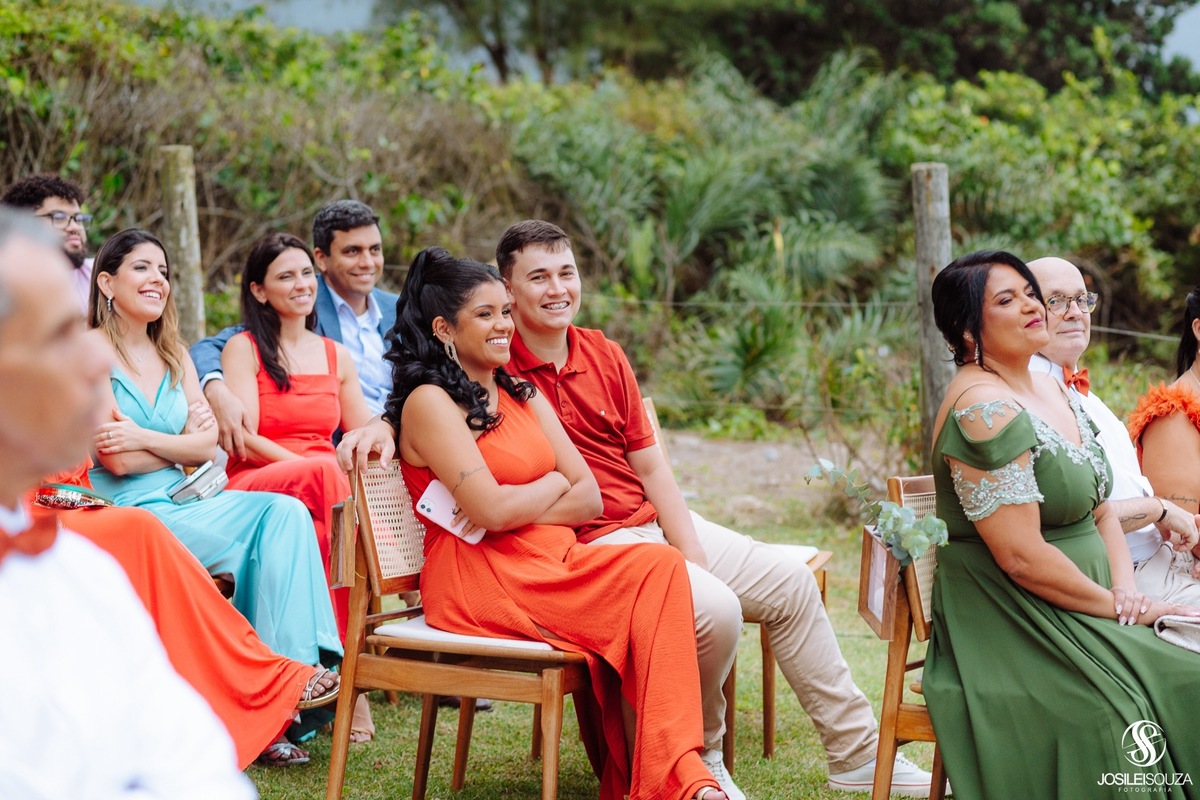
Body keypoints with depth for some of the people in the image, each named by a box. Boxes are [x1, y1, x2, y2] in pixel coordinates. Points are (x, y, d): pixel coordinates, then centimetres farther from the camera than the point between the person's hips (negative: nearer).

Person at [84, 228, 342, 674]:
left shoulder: (175, 356, 18)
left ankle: (297, 659, -27)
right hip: (130, 511, -6)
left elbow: (206, 447, 7)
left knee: (286, 512, -20)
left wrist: (146, 438, -9)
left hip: (182, 499, 6)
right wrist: (179, 443, 1)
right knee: (268, 534, -23)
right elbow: (117, 459, -12)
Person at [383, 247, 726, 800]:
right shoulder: (429, 401, -3)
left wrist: (518, 507, -8)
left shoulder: (523, 396, 21)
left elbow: (588, 498, 10)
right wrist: (552, 485, 4)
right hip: (479, 582, -7)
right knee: (658, 574, -24)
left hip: (554, 563, 7)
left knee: (661, 568, -24)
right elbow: (489, 510, -15)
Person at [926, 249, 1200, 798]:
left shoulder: (1053, 391, 14)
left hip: (1076, 621, 9)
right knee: (1121, 714, -31)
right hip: (1011, 626, -9)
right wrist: (1120, 608, -9)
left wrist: (1126, 589, -1)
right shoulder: (983, 411, -16)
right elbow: (1022, 557, -20)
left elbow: (1101, 509, 18)